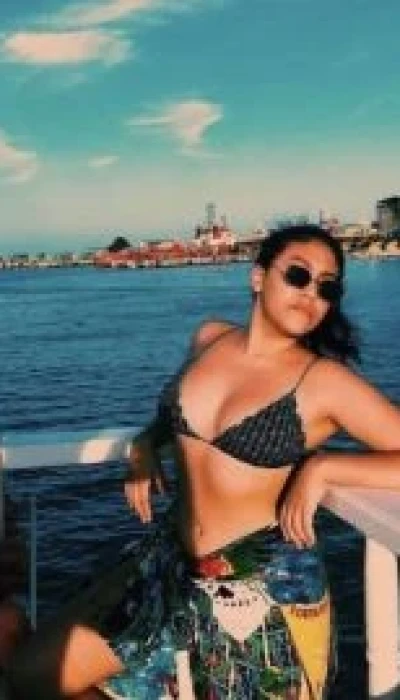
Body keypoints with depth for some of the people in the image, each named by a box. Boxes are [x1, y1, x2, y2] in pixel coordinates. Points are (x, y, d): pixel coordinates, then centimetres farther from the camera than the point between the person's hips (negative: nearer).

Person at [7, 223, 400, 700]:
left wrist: (322, 467, -24)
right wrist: (146, 444, 5)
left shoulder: (325, 380, -14)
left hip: (263, 584, -5)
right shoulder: (209, 339, 2)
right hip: (170, 560, 6)